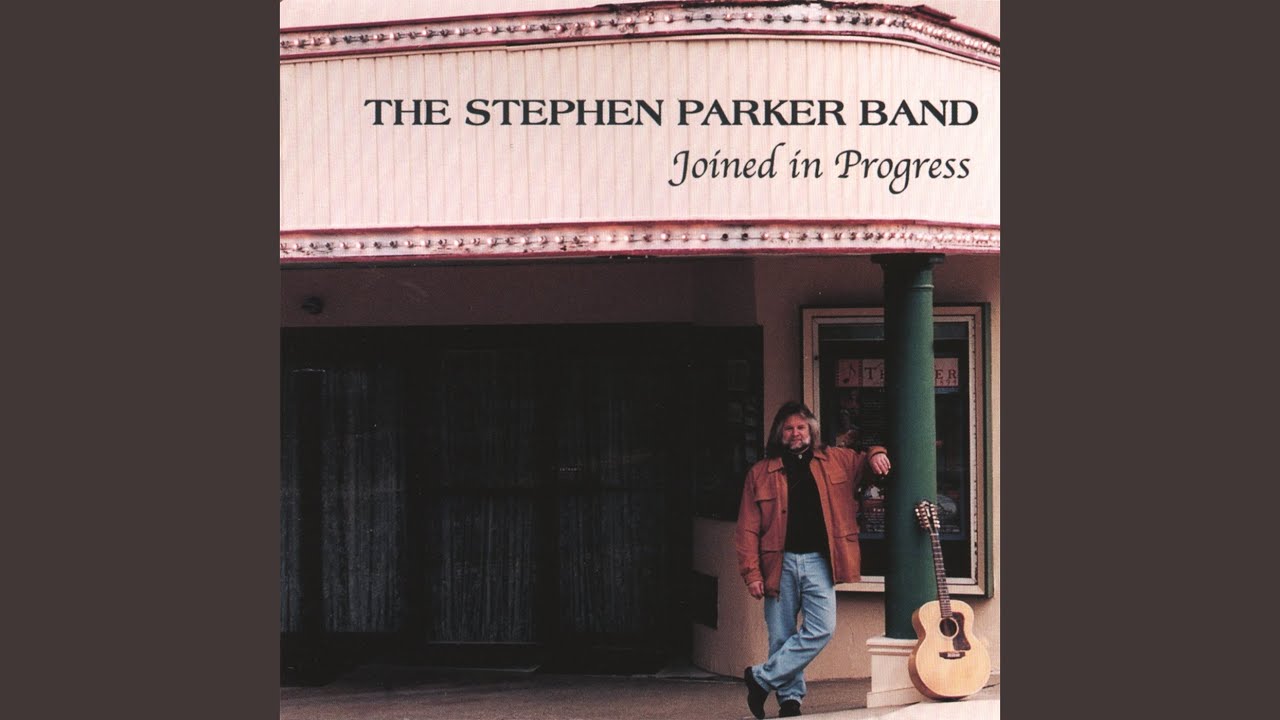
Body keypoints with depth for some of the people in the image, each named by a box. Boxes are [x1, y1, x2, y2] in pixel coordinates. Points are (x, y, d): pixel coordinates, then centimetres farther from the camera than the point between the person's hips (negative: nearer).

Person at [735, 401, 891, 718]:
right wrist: (752, 572, -5)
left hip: (818, 562, 1)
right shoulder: (761, 473, 6)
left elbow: (867, 461, 23)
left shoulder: (836, 460, 11)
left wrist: (875, 454, -3)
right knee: (782, 637, 2)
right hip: (779, 563, -1)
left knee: (822, 629, -12)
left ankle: (762, 678, -2)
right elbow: (748, 528, 4)